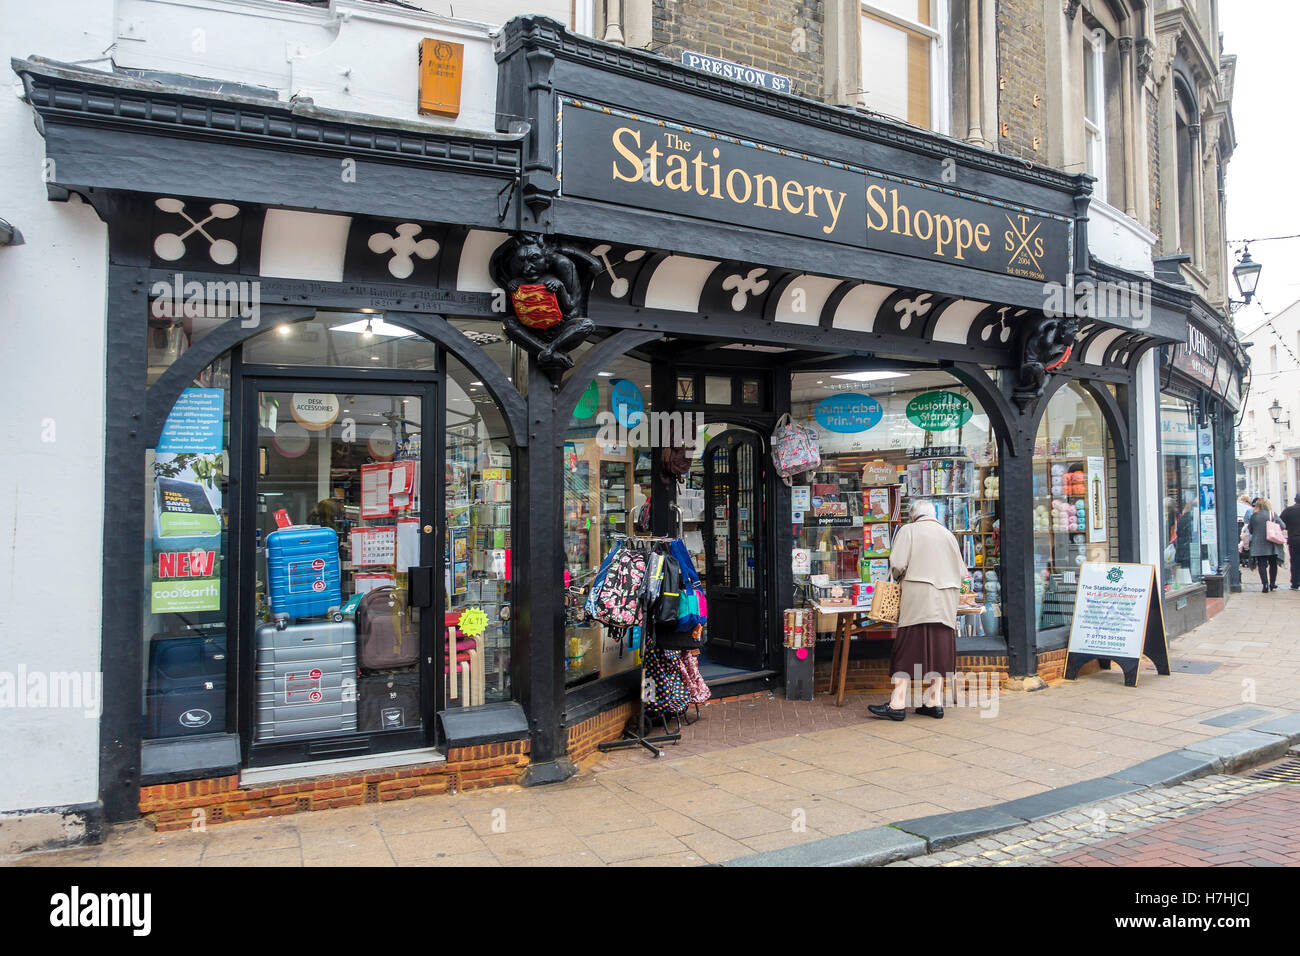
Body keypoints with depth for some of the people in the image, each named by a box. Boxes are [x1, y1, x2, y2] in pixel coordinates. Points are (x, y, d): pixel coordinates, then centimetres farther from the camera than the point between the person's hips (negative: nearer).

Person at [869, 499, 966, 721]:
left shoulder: (908, 530, 0)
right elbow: (961, 572, 15)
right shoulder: (948, 534, 14)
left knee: (909, 647, -4)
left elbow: (897, 565, -11)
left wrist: (898, 574, 9)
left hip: (918, 600, -4)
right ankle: (935, 702, 8)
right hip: (945, 603, 5)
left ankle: (898, 704, -5)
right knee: (938, 648, 8)